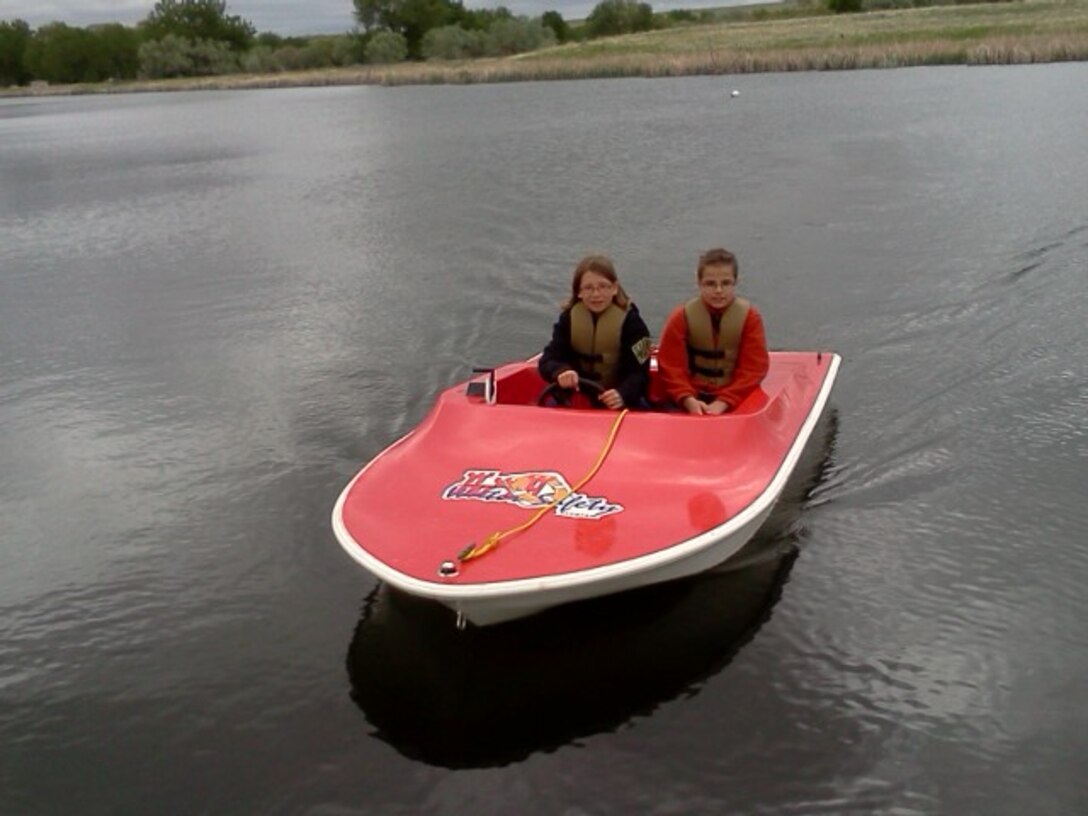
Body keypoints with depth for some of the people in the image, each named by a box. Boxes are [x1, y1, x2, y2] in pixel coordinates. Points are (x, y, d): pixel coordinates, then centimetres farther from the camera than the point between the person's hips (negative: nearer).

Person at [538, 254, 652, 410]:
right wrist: (560, 371, -36)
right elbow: (548, 360, -11)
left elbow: (639, 372, -18)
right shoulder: (568, 318, -4)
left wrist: (623, 394, -40)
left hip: (620, 403, -2)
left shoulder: (630, 321, -12)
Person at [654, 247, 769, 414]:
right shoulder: (681, 317, -2)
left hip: (735, 399, 0)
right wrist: (688, 399, -22)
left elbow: (753, 368, -8)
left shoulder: (750, 316, -3)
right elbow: (671, 366, -6)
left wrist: (722, 403, -19)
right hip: (692, 395, 0)